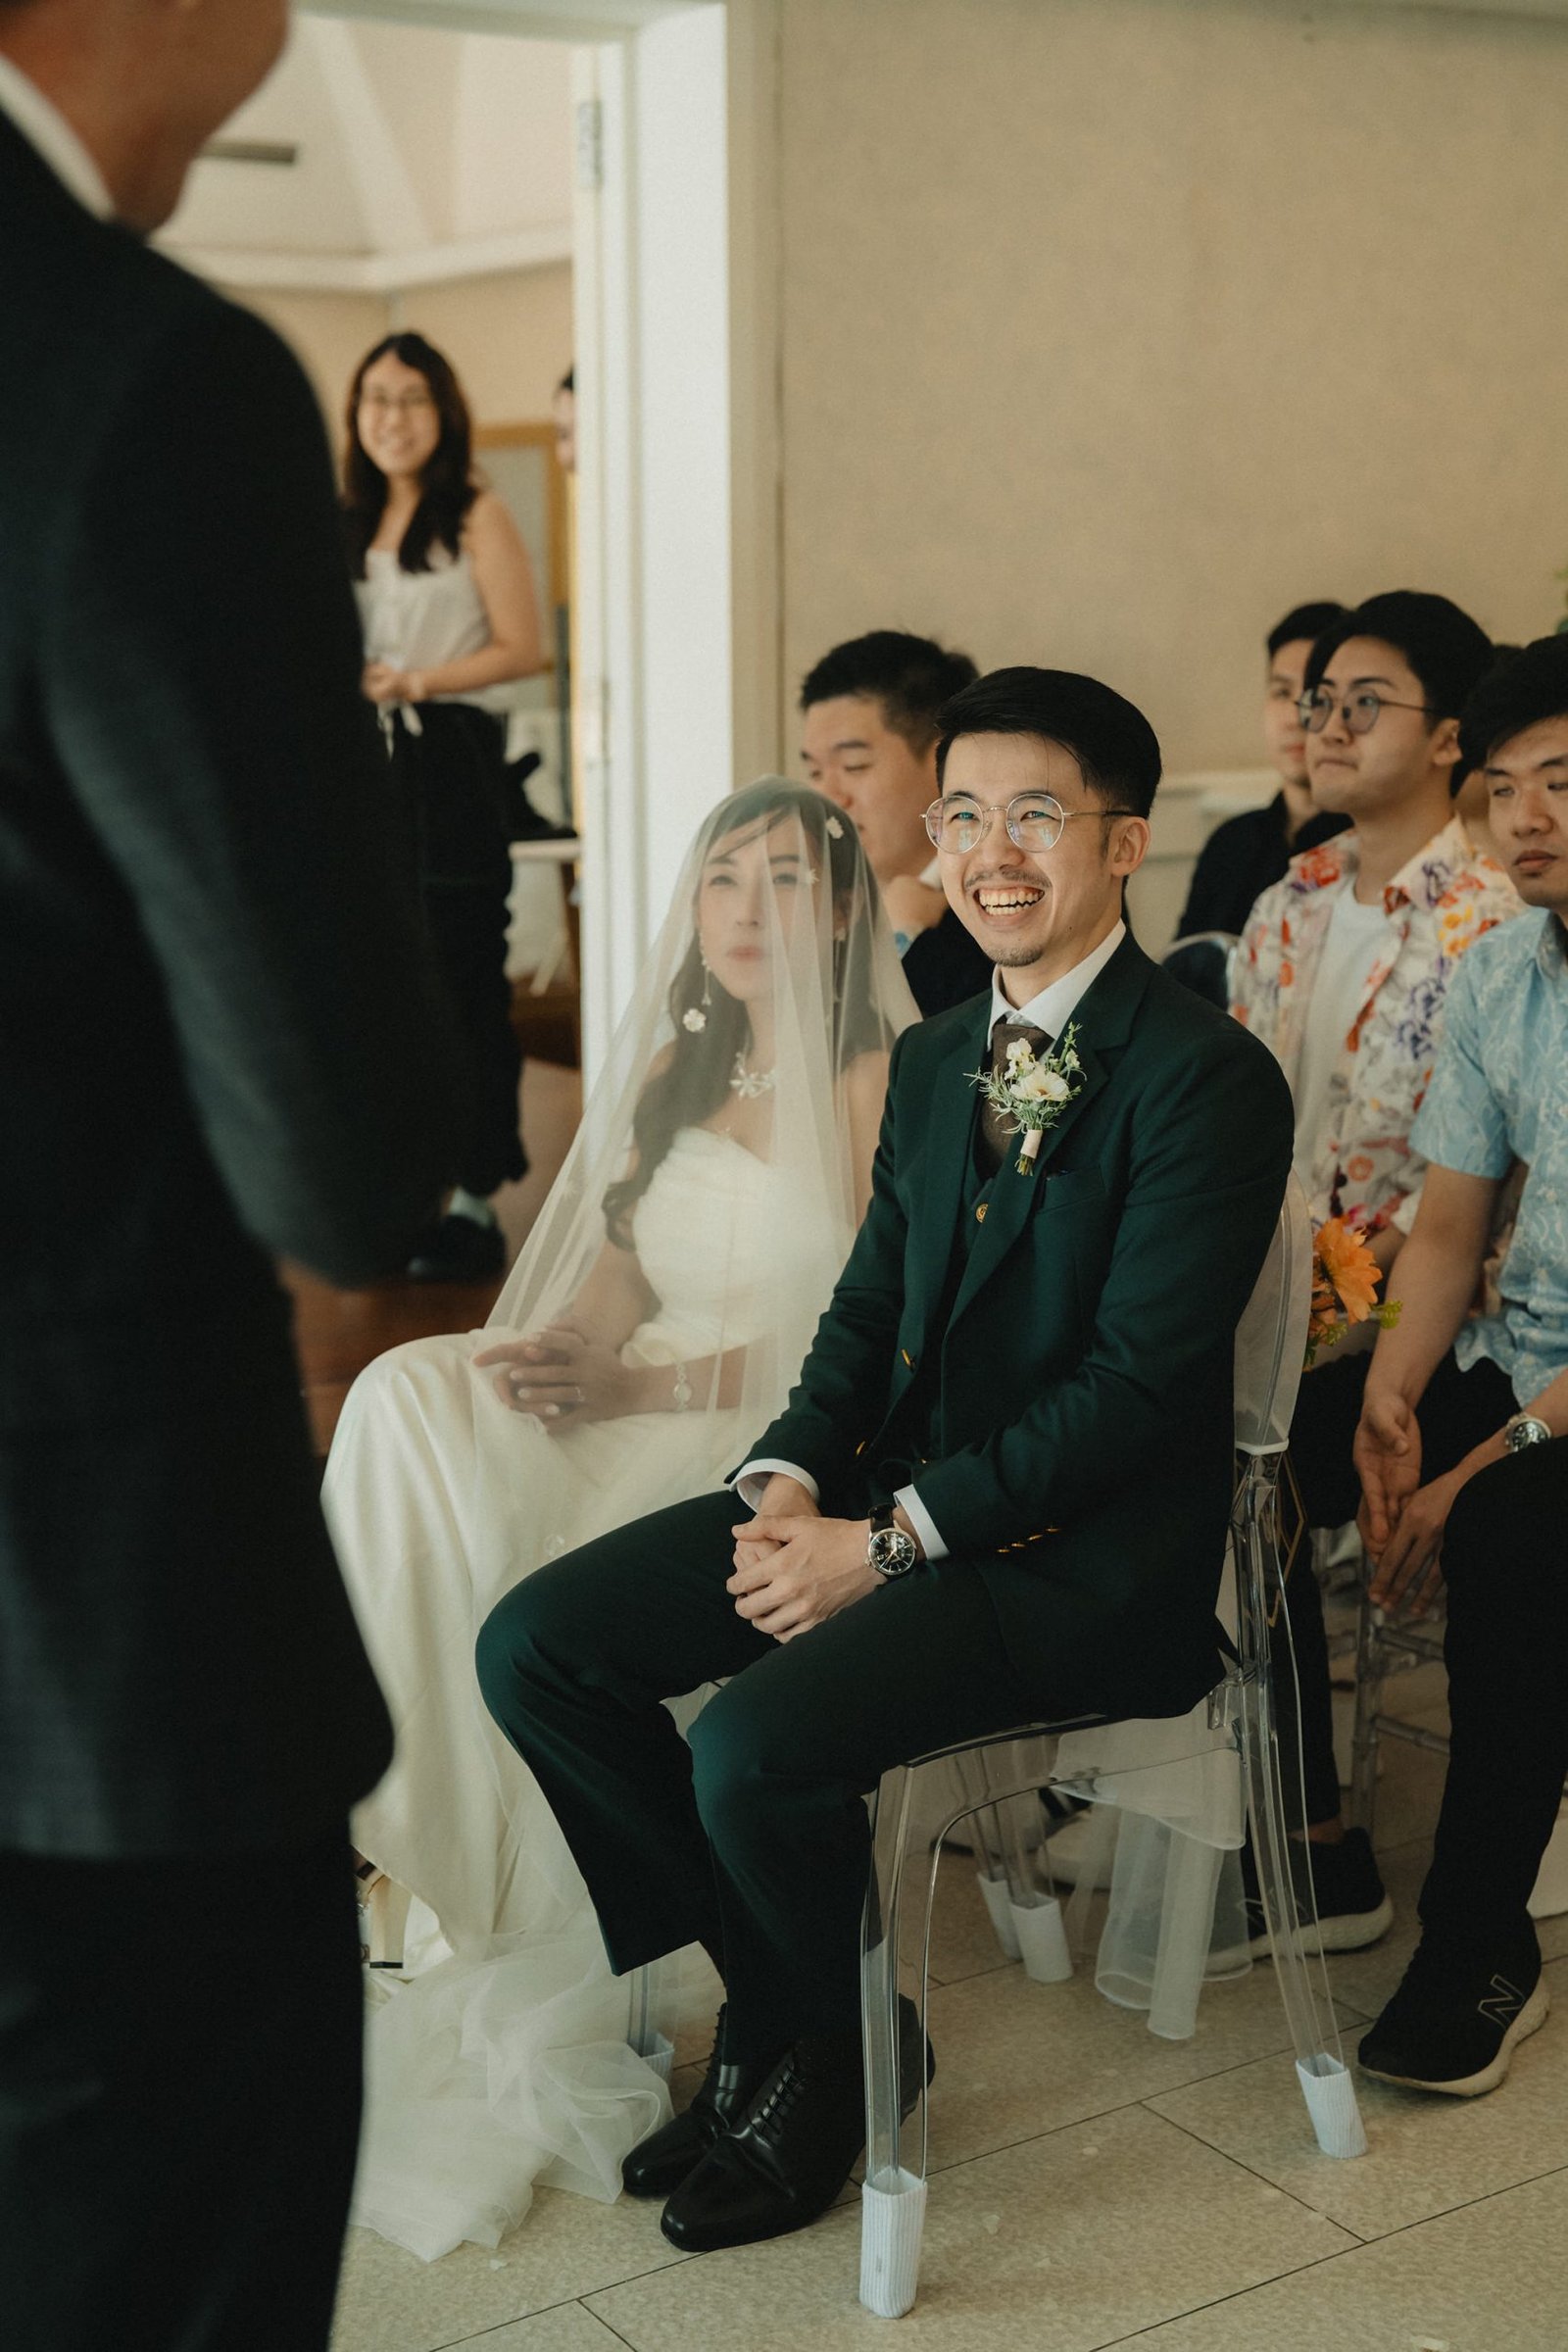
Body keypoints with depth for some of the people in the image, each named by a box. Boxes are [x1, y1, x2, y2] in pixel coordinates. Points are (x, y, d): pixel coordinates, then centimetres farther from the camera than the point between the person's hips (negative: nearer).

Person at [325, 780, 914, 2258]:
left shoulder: (879, 1083, -5)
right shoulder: (668, 1074, 16)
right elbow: (619, 1262, 15)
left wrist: (644, 1383, -19)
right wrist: (563, 1349, -8)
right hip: (634, 1410, 6)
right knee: (406, 1402, -22)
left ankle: (535, 2007, -9)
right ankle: (441, 1845, -19)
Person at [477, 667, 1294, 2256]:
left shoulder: (1207, 1077, -12)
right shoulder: (932, 1059, 14)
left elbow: (1141, 1383, -17)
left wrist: (890, 1539, -19)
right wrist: (787, 1480, -4)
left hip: (1083, 1546, -8)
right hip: (889, 1488, 8)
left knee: (755, 1743, -29)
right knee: (534, 1646, -5)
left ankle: (827, 2056, 5)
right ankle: (774, 1994, 10)